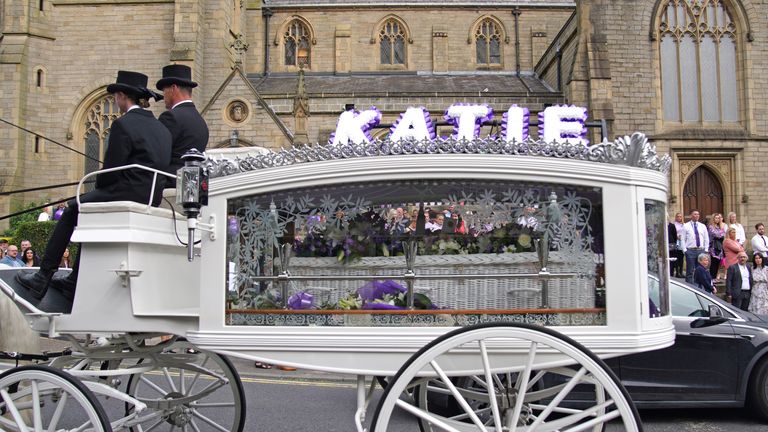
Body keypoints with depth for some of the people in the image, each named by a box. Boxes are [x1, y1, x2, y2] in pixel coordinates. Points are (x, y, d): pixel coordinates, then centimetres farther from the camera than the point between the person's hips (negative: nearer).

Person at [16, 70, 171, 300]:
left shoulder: (123, 124, -10)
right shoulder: (162, 128, 13)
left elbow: (111, 171, -13)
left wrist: (99, 186, 10)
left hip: (127, 194, -8)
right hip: (152, 199, 8)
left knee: (72, 210, 13)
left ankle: (43, 277, 16)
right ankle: (74, 282, 26)